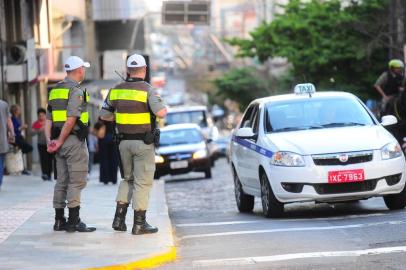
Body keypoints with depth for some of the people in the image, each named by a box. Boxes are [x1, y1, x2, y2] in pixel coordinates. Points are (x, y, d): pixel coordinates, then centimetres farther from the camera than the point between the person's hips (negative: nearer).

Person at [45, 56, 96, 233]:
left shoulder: (55, 90, 15)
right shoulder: (76, 91, -11)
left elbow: (48, 119, 11)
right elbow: (71, 120, -19)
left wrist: (49, 141, 4)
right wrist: (60, 141, -14)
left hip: (61, 141, 8)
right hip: (74, 139, -8)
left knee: (62, 181, 12)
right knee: (77, 181, -5)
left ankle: (59, 220, 14)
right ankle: (73, 221, -8)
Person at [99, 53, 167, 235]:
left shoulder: (116, 90, 4)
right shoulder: (147, 90, -12)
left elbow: (104, 115, 10)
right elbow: (161, 113, -22)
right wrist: (163, 106, 0)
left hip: (124, 141, 5)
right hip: (143, 143, -5)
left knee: (127, 179, 19)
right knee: (142, 182, 1)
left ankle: (119, 218, 10)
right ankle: (139, 223, 2)